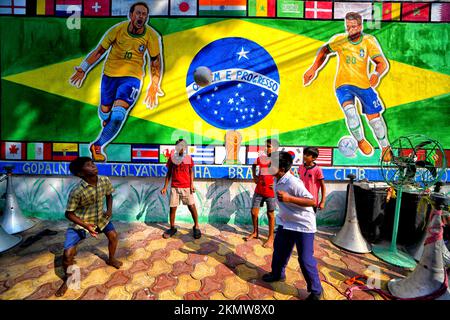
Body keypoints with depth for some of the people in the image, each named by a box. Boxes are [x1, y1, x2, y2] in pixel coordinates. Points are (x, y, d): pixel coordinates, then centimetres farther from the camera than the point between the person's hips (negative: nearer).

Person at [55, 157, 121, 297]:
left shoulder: (105, 180, -18)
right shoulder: (76, 191, -31)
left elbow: (109, 195, 4)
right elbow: (69, 213, -19)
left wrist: (109, 209, -11)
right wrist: (86, 225, -26)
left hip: (100, 217, 5)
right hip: (81, 222, -4)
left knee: (113, 236, 9)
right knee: (68, 253, -11)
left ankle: (111, 259, 41)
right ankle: (67, 279, 21)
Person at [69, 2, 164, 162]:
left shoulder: (152, 36, -8)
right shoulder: (118, 29, -8)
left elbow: (156, 60, 4)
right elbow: (99, 50, 1)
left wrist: (154, 86, -4)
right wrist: (83, 69, -4)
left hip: (132, 77, -2)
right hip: (110, 74, 2)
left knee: (119, 114, -21)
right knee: (105, 111, 11)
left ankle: (98, 145, -1)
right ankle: (106, 126, 51)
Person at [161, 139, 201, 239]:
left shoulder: (189, 158, 3)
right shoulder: (172, 158, 2)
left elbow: (191, 172, 9)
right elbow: (169, 173, 7)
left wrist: (192, 184, -3)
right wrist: (165, 187, 4)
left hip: (186, 187, 0)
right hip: (174, 187, 1)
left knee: (192, 207, -3)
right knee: (172, 208, 4)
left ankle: (196, 227, 13)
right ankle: (172, 228, 21)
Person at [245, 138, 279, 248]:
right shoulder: (261, 157, 1)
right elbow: (254, 165, 23)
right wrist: (254, 176, 10)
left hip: (270, 192, -5)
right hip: (258, 190, 5)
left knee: (270, 214, 8)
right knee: (254, 212, 11)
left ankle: (271, 238, 23)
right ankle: (255, 233, 33)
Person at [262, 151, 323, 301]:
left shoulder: (293, 183, -30)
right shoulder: (277, 180, -4)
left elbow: (312, 201, -31)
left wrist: (289, 198, -39)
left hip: (303, 225, -8)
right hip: (285, 222, 8)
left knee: (305, 259, 0)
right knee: (279, 250, 21)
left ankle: (316, 291, 21)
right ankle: (277, 274, 46)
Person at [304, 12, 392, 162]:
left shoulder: (369, 41, -7)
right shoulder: (339, 39, -5)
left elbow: (382, 63, -12)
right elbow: (324, 51, 14)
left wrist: (377, 74, -34)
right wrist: (313, 69, 5)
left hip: (364, 84, 1)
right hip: (343, 84, -1)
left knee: (374, 118, 5)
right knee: (350, 110, -30)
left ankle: (385, 147, 32)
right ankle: (360, 141, -2)